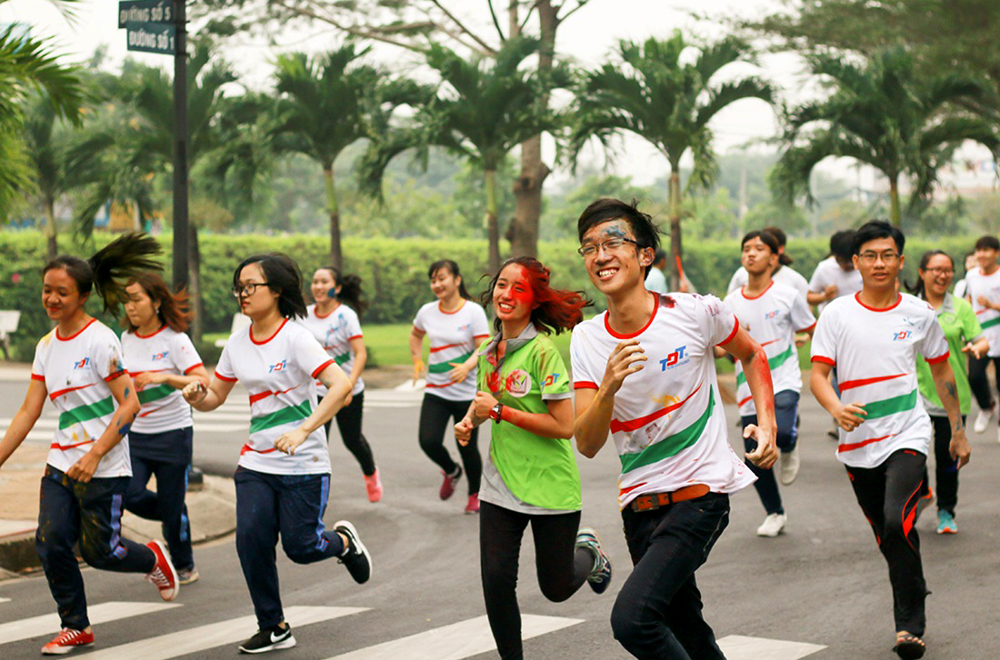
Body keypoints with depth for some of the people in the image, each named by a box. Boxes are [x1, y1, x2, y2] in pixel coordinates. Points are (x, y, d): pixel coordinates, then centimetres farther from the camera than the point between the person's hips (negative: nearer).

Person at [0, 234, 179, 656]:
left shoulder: (99, 340, -13)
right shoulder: (46, 346, 9)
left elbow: (130, 403, -17)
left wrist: (93, 456, -23)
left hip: (104, 469, -6)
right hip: (60, 463, 6)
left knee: (98, 551, 0)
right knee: (50, 543, -5)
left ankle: (153, 559, 32)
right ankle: (75, 627, 13)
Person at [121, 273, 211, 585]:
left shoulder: (174, 339, -11)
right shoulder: (125, 340, 5)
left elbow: (203, 382, -21)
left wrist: (165, 377, -30)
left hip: (172, 433, -4)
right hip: (135, 433, 5)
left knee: (173, 506, 1)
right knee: (129, 495, -14)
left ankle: (184, 565, 25)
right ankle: (172, 519, 19)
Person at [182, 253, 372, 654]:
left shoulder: (295, 338, -14)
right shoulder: (237, 343, 5)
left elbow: (342, 385, -23)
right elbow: (215, 397, 15)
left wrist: (303, 430, -32)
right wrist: (196, 397, -10)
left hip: (304, 464, -5)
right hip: (256, 463, 5)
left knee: (300, 547, -3)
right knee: (251, 540, -6)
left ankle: (343, 541, 33)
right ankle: (273, 628, 10)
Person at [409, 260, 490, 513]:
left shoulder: (473, 312, -8)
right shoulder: (427, 312, 4)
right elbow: (415, 334, 26)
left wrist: (467, 367, -31)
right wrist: (417, 360, 11)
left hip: (467, 393, -3)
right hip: (435, 392, 3)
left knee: (468, 447, 0)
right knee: (429, 442, -12)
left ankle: (475, 494, 25)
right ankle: (451, 471, 21)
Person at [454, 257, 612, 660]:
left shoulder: (543, 350, -17)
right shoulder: (489, 353, 4)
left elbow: (564, 426, -21)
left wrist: (500, 411, -19)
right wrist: (470, 420, 0)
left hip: (549, 486, -5)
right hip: (500, 486, 5)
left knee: (556, 589, 9)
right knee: (496, 581, -5)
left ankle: (587, 551, 42)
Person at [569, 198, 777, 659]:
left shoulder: (695, 312, -9)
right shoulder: (586, 338, 0)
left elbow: (751, 354, 12)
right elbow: (587, 445, -6)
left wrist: (767, 423, 0)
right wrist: (608, 388, -24)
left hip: (701, 490, -5)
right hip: (640, 500, 5)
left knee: (632, 617, -22)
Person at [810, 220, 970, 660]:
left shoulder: (919, 314, 3)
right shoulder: (836, 314, -1)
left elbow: (942, 372, 15)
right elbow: (818, 375, -5)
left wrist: (958, 432, 17)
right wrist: (837, 409, -26)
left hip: (907, 434, -2)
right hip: (858, 442, 2)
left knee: (898, 522, -23)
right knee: (887, 538, 12)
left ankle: (910, 625, -15)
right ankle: (914, 596, 37)